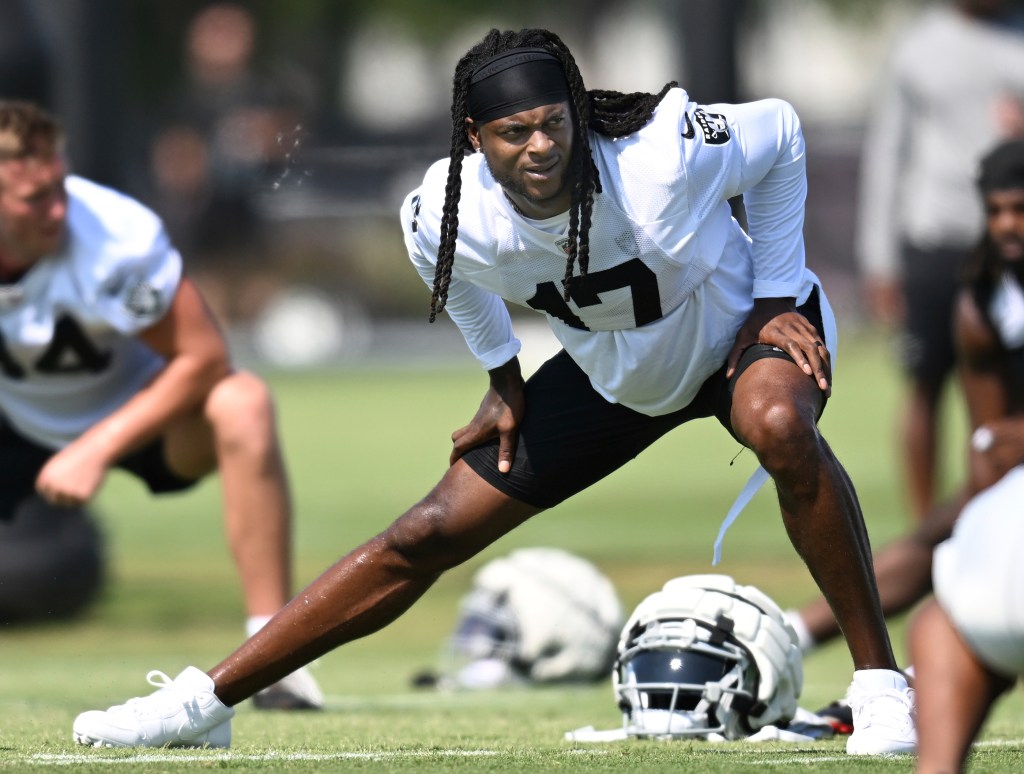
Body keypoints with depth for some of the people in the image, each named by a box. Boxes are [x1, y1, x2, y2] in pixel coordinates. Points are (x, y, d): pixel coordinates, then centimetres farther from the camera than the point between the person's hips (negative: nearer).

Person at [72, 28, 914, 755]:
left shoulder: (662, 158, -37)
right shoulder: (448, 217, -25)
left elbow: (780, 132, -16)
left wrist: (780, 295, -15)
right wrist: (503, 378, 7)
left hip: (741, 330, -3)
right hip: (614, 378, 3)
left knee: (781, 427, -40)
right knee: (430, 536, -2)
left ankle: (880, 681, -27)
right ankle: (206, 702, 8)